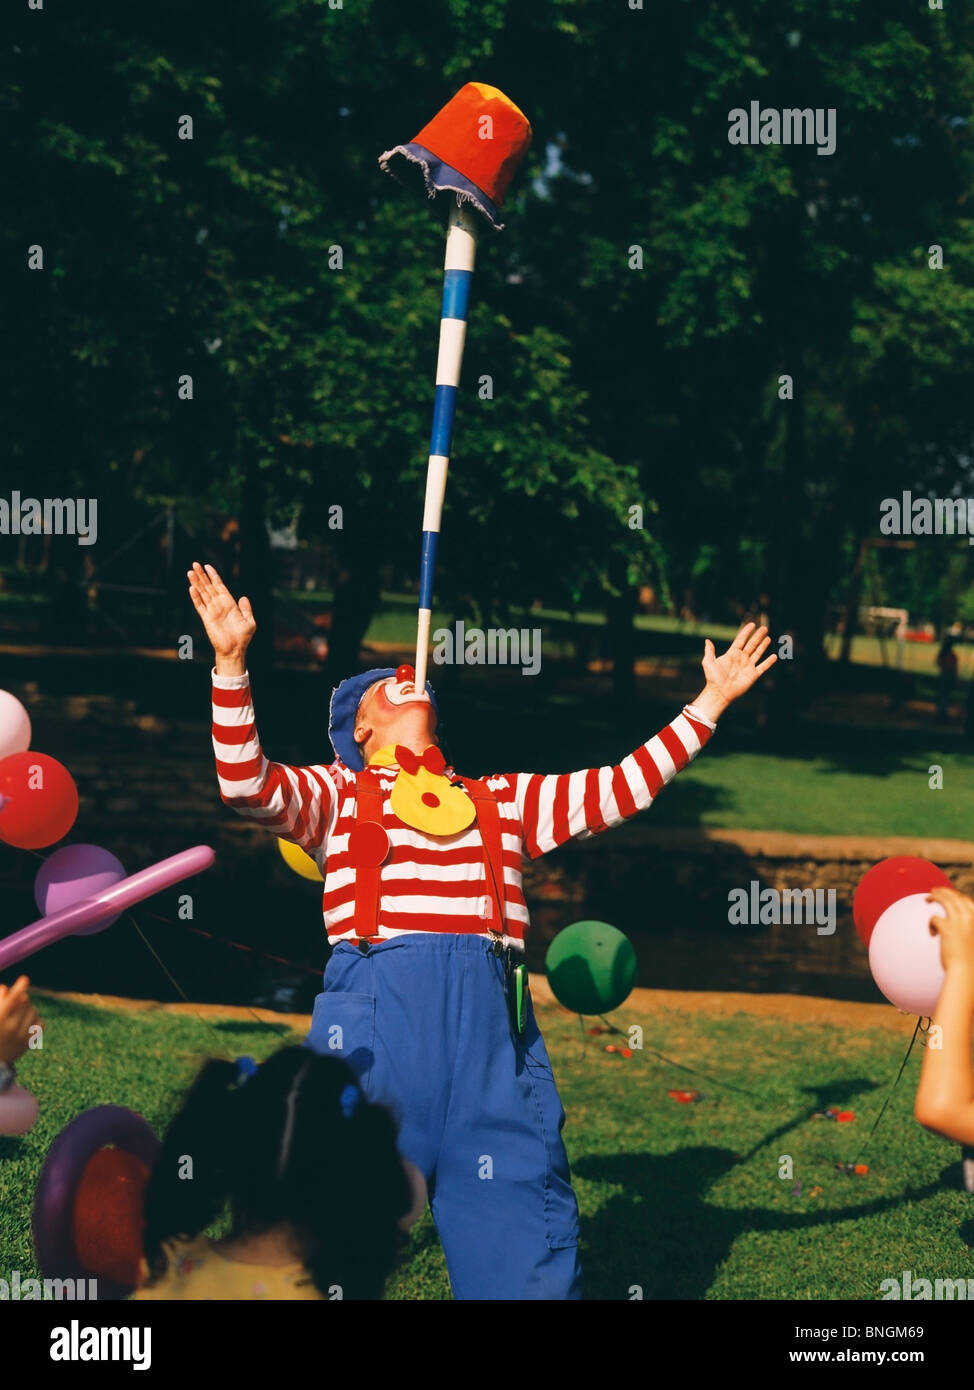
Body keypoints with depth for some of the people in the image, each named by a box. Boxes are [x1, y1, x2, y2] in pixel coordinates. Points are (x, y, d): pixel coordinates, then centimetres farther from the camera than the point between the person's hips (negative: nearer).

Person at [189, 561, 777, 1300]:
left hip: (490, 1017, 3)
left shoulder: (504, 799, 26)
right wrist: (231, 661, -8)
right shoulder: (337, 794, 18)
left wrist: (711, 701, 20)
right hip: (375, 1009, -2)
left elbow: (620, 789, 23)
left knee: (519, 1225, 1)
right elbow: (248, 786, 2)